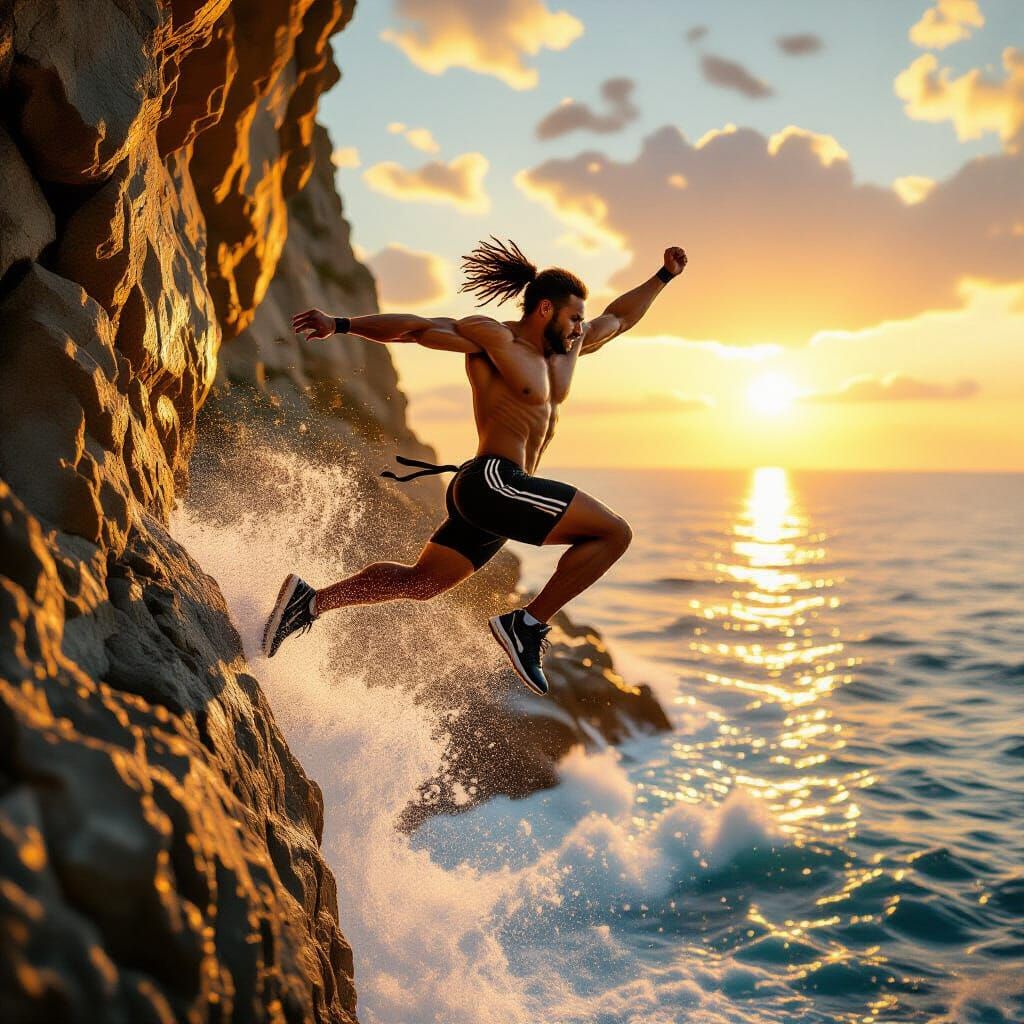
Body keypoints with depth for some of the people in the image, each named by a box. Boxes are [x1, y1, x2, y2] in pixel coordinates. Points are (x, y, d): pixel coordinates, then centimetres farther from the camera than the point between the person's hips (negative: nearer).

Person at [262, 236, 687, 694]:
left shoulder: (567, 347, 19)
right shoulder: (493, 336, -6)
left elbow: (617, 320, 35)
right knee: (614, 533, -9)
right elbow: (415, 327, -9)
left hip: (490, 493, 10)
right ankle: (527, 624, -8)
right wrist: (340, 324, -16)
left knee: (418, 582, 12)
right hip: (492, 480, -10)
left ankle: (311, 600, 13)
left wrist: (663, 277, 35)